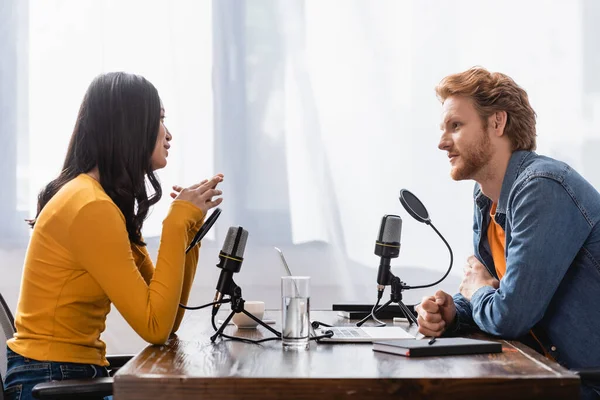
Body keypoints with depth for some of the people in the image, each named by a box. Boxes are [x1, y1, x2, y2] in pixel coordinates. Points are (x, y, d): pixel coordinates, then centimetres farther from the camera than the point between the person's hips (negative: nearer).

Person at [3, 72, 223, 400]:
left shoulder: (108, 201, 10)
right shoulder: (91, 207, -18)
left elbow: (167, 321, 7)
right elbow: (156, 328, -19)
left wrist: (188, 225, 2)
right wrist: (178, 222, -15)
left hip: (73, 373, 9)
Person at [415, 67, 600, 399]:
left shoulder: (542, 188, -22)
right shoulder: (485, 198, 7)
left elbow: (509, 315, -25)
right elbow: (485, 297, 15)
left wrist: (476, 291, -4)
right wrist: (451, 312, -6)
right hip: (551, 371, 7)